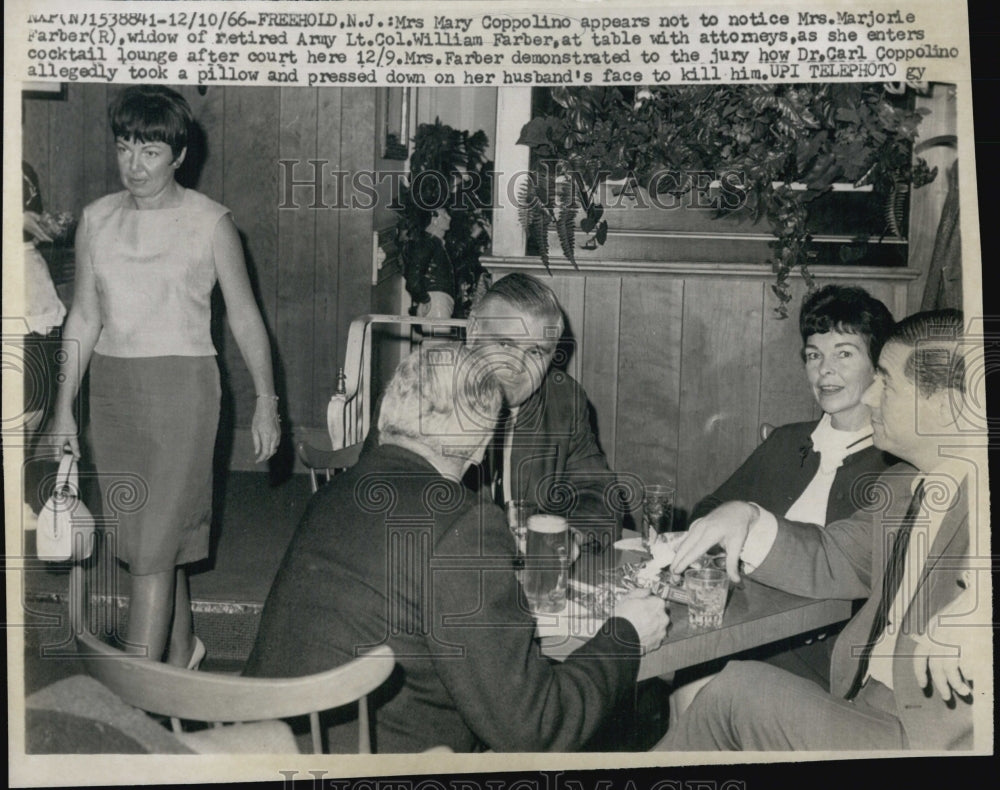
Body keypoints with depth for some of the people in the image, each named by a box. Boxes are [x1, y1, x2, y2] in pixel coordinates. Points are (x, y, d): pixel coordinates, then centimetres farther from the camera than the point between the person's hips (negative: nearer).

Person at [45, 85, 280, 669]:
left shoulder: (209, 222, -4)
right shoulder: (98, 219, 7)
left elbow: (244, 315, 0)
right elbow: (84, 317, 11)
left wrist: (267, 402, -2)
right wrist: (65, 407, 9)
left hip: (181, 385, -5)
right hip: (111, 386, 5)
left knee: (155, 544, -8)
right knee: (137, 536, 13)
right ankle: (182, 648, 34)